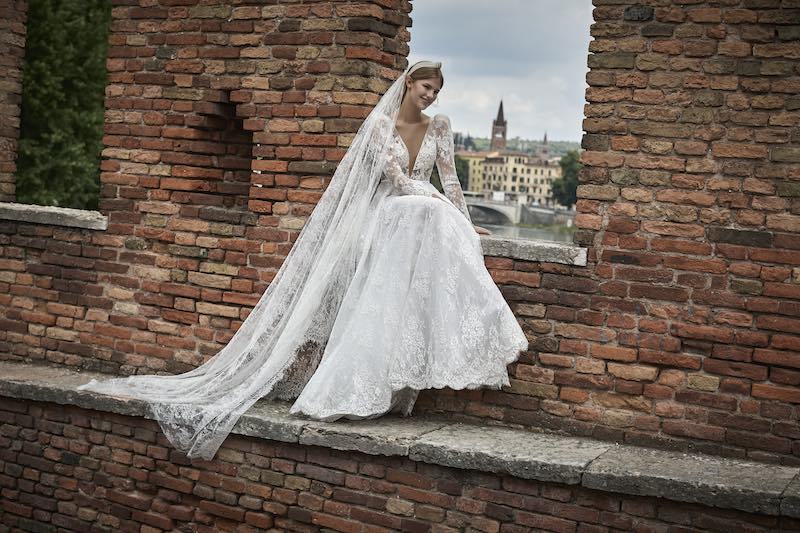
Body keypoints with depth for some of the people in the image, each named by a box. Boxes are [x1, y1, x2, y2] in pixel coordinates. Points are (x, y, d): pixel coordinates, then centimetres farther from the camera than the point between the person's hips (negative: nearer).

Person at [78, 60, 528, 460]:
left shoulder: (440, 127, 11)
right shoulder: (381, 123, -2)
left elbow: (449, 178, 10)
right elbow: (397, 178, -9)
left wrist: (465, 222, 2)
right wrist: (445, 207, -11)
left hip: (429, 222, 3)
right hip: (388, 223, -3)